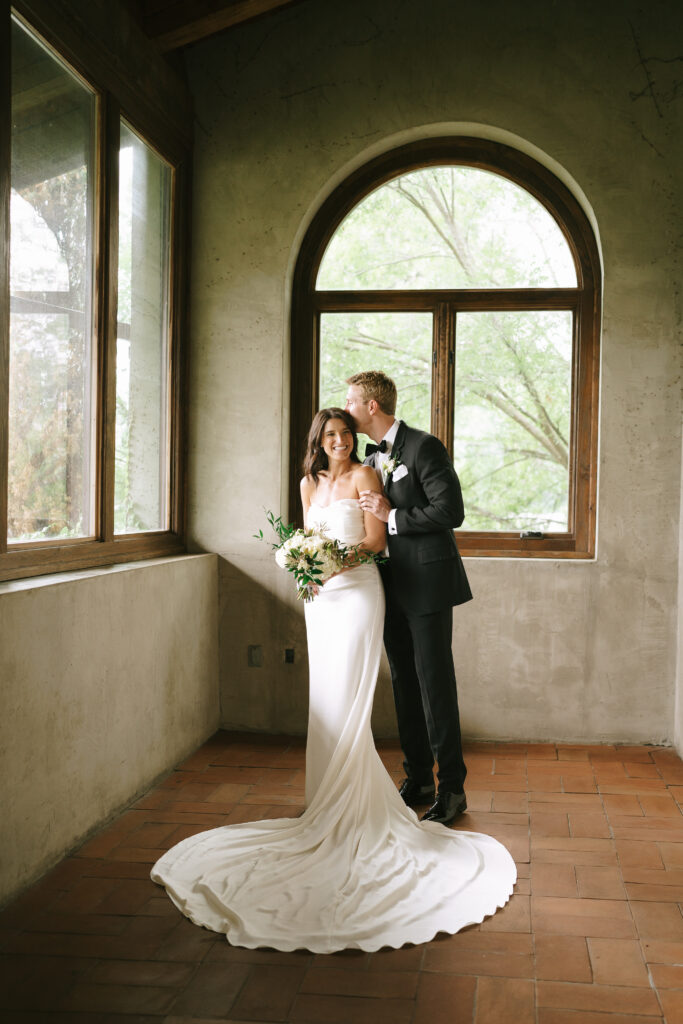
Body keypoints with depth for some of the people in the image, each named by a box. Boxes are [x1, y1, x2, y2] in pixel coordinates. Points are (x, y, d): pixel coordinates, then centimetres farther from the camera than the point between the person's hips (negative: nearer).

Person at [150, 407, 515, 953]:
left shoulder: (364, 476, -2)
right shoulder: (310, 484, 16)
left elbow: (376, 539, -7)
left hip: (357, 590, -6)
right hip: (321, 596, 6)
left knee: (347, 697, -9)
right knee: (325, 696, 5)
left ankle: (351, 805, -1)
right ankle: (330, 799, 12)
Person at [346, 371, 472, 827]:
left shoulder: (424, 447, -10)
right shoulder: (371, 462, 15)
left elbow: (451, 511, -17)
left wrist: (392, 516, -16)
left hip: (426, 584, -8)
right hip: (393, 588, 8)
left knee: (435, 685, -5)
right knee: (405, 685, 12)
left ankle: (453, 788, 4)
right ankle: (418, 780, 22)